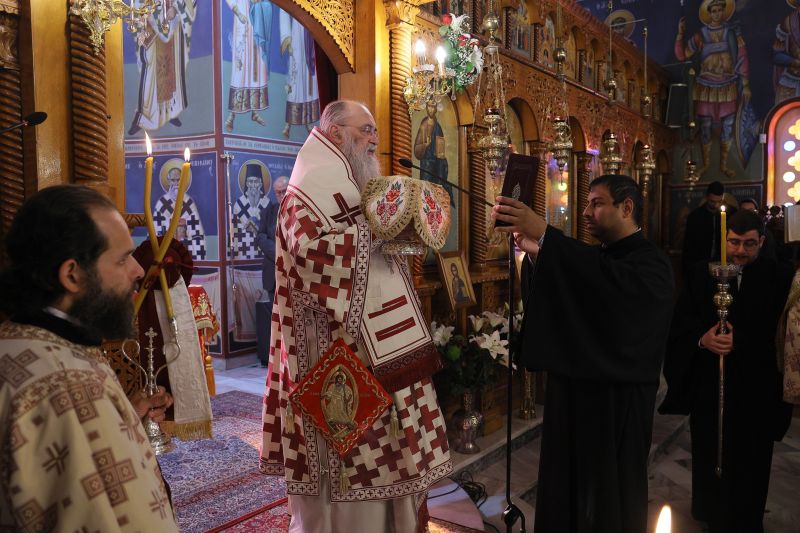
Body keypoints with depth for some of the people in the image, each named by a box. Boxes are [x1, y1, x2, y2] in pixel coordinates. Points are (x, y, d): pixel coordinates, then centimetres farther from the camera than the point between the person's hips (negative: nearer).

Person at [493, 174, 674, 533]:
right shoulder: (595, 259, 11)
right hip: (572, 395, 7)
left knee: (606, 504, 10)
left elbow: (613, 283, -35)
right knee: (565, 491, 16)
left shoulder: (651, 265, -12)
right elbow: (554, 302, 3)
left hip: (614, 403, -7)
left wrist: (544, 234, -40)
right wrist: (535, 253, -13)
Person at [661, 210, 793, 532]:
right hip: (707, 383, 2)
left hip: (755, 388, -2)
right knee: (707, 453, 15)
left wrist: (740, 342, -17)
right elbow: (681, 319, -1)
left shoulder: (781, 277, -2)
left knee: (747, 461, 8)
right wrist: (702, 337, -20)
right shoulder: (702, 274, 3)